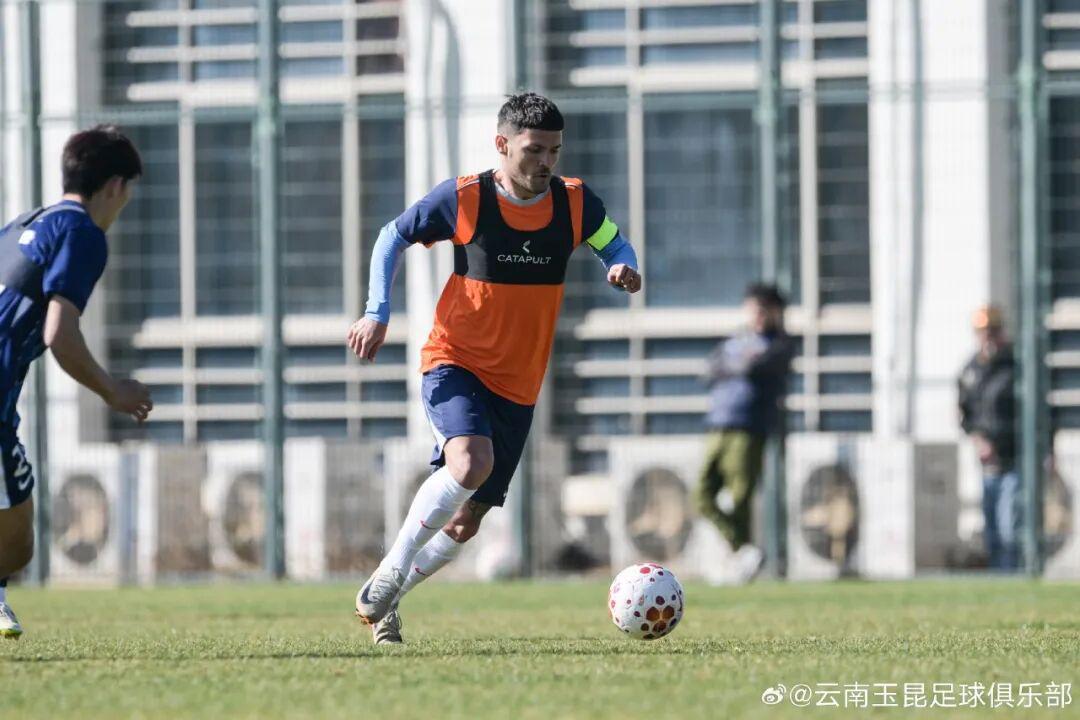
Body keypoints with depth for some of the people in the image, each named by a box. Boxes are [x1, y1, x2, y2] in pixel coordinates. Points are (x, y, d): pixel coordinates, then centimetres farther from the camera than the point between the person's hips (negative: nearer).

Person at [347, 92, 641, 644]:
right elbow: (393, 237, 3)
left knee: (465, 522, 6)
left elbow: (614, 246, 13)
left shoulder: (574, 203, -3)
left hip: (517, 386, 4)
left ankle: (383, 600, 26)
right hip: (454, 364, -4)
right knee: (471, 463, -32)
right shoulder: (464, 199, -11)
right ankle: (387, 573, -19)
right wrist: (378, 313, -7)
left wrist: (624, 270, -11)